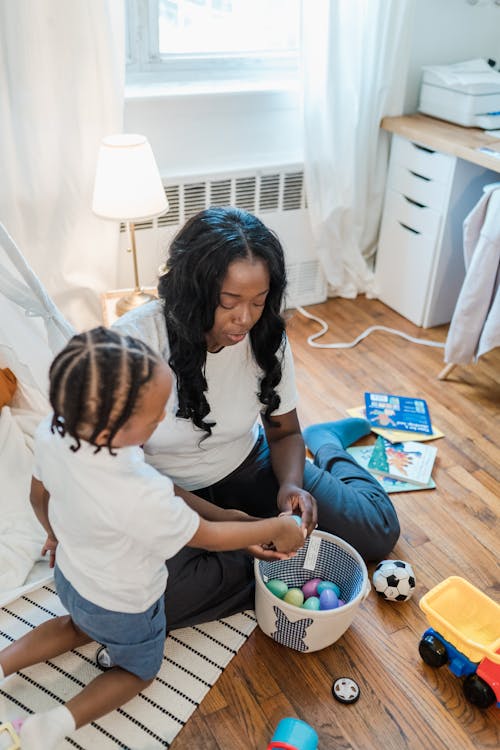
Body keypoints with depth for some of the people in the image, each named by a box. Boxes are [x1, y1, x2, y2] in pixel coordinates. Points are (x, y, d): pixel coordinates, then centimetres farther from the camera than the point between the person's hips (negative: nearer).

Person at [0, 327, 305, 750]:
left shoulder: (52, 433, -27)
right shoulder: (140, 497, -44)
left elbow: (40, 495, -5)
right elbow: (209, 537, -27)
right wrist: (277, 528, -11)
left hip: (69, 575, 6)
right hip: (123, 607, -5)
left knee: (82, 626, 38)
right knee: (138, 671, 26)